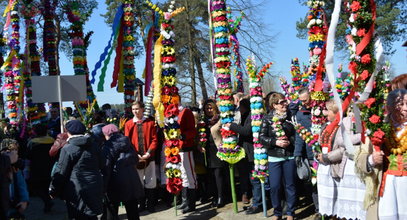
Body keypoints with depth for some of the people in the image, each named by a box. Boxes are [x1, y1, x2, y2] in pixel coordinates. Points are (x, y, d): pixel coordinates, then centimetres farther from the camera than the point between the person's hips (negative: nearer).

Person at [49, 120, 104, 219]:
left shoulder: (67, 149, -10)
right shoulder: (94, 146, 4)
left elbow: (61, 172, -8)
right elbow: (102, 165, 13)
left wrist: (53, 190, 2)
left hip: (78, 191, -5)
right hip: (95, 189, 5)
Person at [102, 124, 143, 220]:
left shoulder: (108, 146, -9)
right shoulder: (127, 142, 7)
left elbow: (106, 167, -14)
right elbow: (136, 159, 17)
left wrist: (104, 185, -10)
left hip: (116, 182, -5)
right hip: (131, 180, 5)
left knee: (112, 212, 8)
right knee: (133, 212, 13)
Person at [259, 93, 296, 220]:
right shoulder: (267, 118, -1)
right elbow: (262, 137, -3)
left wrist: (289, 141, -12)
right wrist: (276, 142, -15)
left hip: (289, 156, 1)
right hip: (274, 157, -1)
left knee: (290, 185, 7)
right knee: (274, 186, 1)